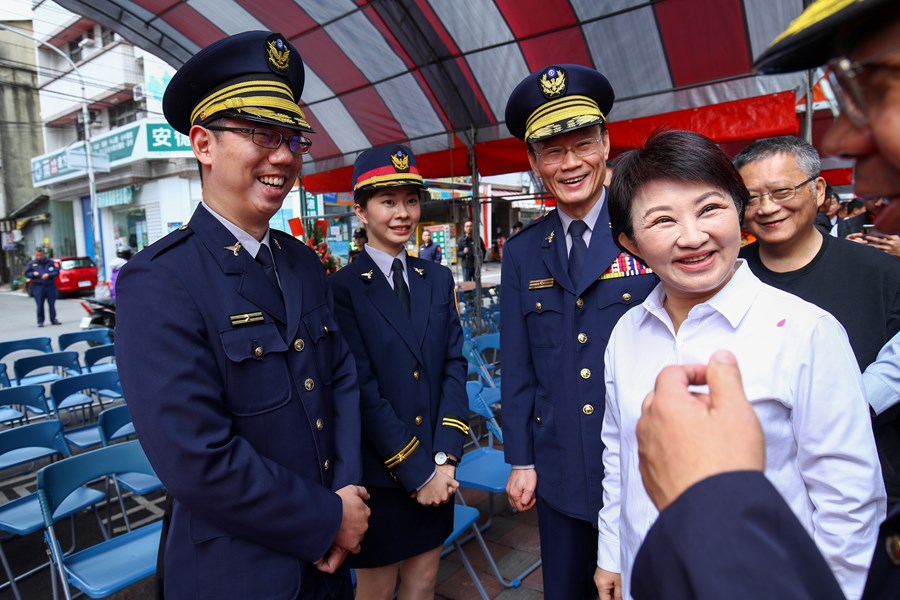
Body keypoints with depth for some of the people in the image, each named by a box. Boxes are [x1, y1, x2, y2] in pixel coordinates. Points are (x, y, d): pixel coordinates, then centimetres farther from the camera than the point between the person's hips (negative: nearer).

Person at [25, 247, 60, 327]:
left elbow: (57, 272, 1)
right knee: (40, 305, -1)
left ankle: (53, 319, 15)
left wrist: (48, 275, -15)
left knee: (52, 304, 5)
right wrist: (33, 274, -10)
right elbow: (27, 273, 10)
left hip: (50, 286, 0)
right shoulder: (31, 263, 7)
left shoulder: (50, 262, 5)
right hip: (38, 287, 0)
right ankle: (40, 321, 6)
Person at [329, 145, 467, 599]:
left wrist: (444, 457, -8)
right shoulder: (342, 288, -13)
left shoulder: (438, 279, 4)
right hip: (378, 473, -4)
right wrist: (416, 471, -13)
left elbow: (454, 366, 0)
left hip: (436, 469, 5)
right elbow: (362, 389, -16)